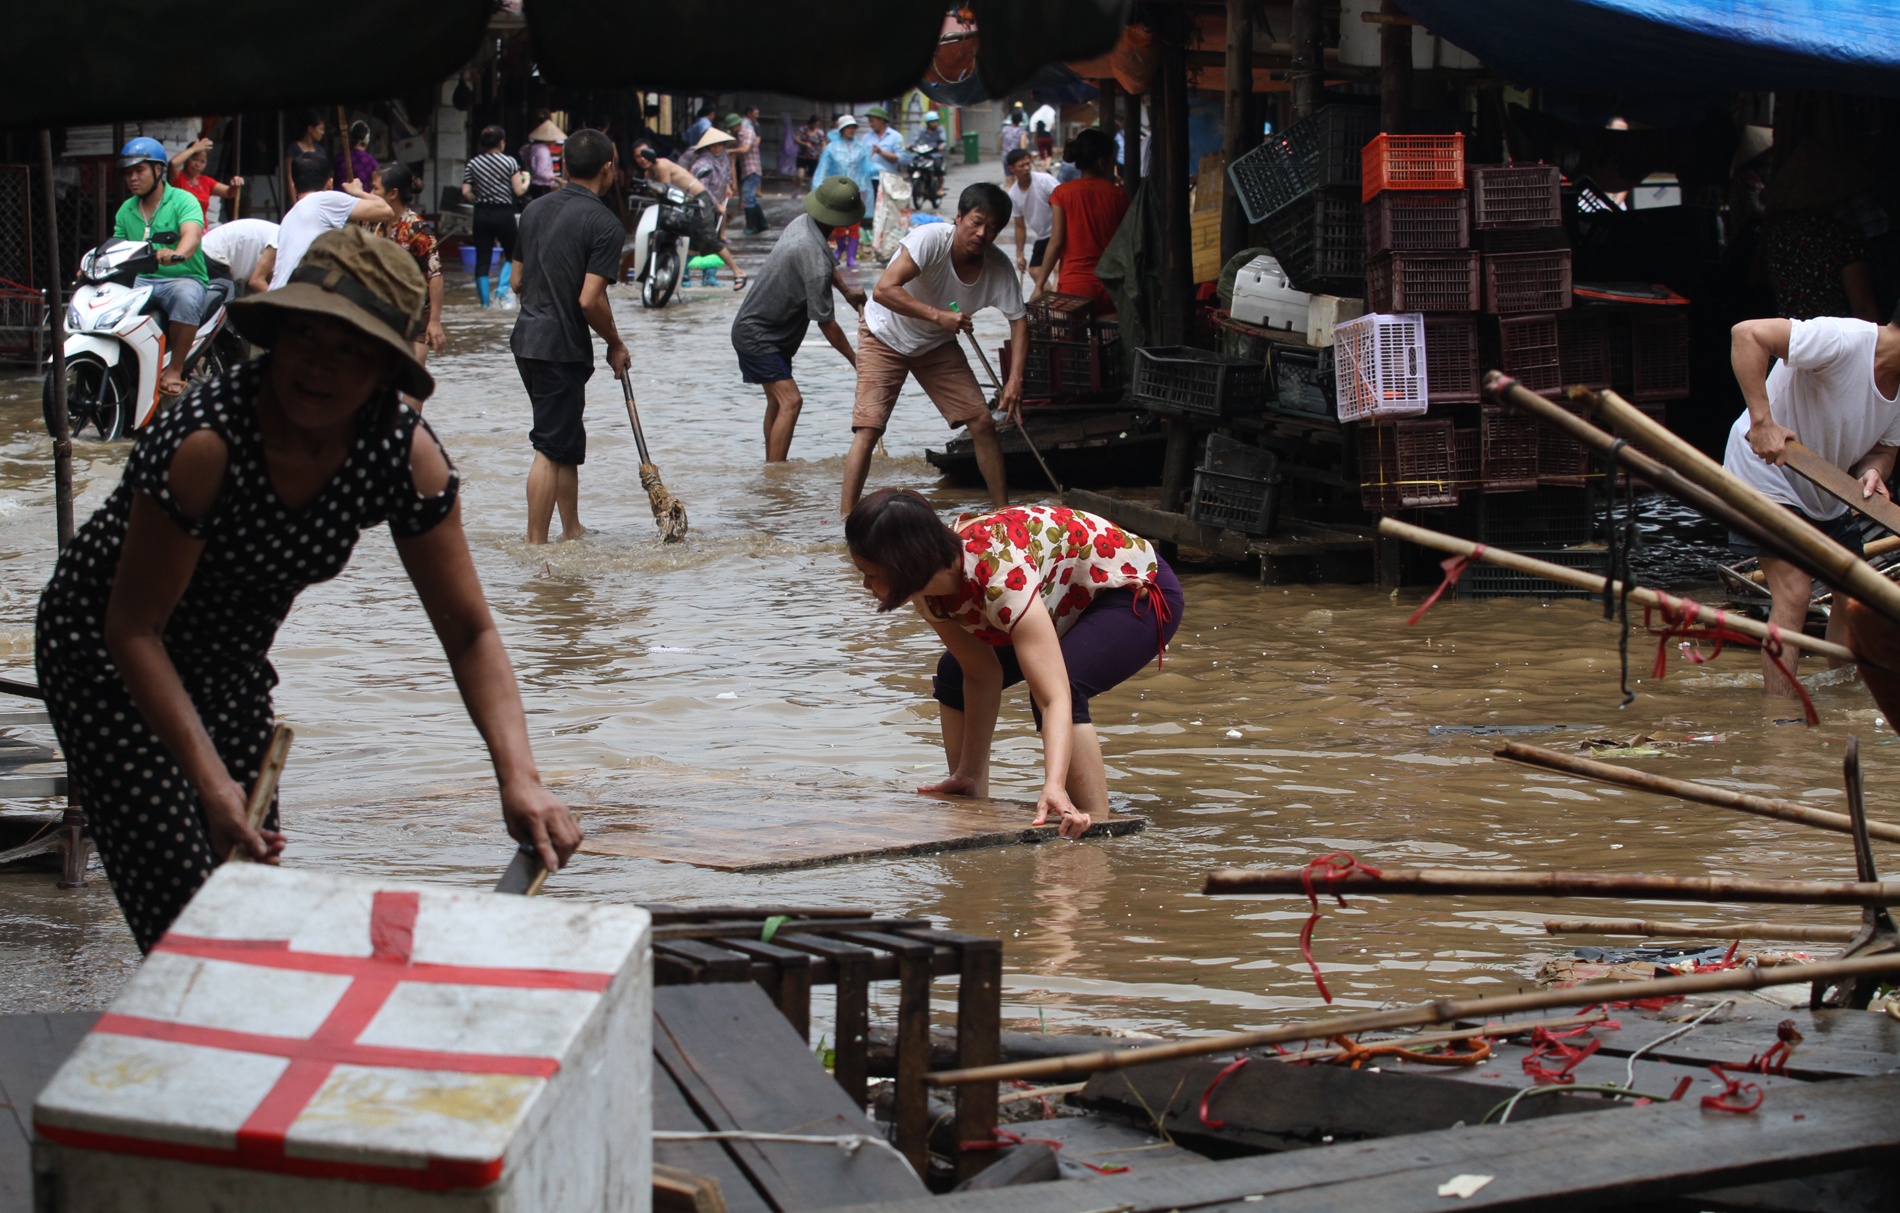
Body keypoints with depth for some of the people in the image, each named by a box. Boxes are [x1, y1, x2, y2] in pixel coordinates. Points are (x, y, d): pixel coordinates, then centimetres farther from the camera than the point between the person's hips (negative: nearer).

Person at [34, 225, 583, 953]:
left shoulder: (406, 455, -20)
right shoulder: (205, 442, -35)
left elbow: (468, 631, -16)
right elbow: (134, 627, -27)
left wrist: (519, 778, -30)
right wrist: (209, 779, -35)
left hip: (230, 664, 5)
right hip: (106, 654, -5)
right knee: (189, 913, -15)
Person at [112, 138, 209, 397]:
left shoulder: (182, 201, -3)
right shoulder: (126, 210, 18)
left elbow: (192, 234, -22)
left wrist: (178, 254, -45)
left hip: (181, 278, -5)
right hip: (140, 281, 5)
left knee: (187, 298, -40)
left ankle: (175, 370, -28)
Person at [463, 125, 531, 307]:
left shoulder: (472, 164, 2)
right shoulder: (510, 162, -6)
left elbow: (466, 192, -3)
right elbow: (519, 190, -7)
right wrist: (526, 179, 13)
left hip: (482, 215, 2)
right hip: (504, 214, -2)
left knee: (482, 259, 5)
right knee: (512, 254, 14)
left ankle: (484, 300, 4)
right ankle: (503, 290, -4)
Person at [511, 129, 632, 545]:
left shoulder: (535, 209, 9)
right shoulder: (604, 223, -14)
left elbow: (517, 279, 15)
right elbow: (590, 300, -19)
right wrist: (616, 344, -4)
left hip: (527, 338, 8)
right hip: (562, 348, -8)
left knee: (569, 441, 19)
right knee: (551, 448, -4)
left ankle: (572, 530, 26)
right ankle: (536, 543, -4)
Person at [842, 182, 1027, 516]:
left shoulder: (999, 268, -19)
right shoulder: (931, 239, -33)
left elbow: (1019, 321, -8)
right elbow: (883, 290, -40)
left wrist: (1015, 380, -20)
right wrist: (938, 315, -45)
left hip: (937, 345, 5)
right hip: (885, 337, -4)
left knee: (982, 422, -3)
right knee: (868, 428, -17)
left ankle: (1003, 510, 11)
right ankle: (846, 518, -15)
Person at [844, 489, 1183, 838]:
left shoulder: (1000, 576, -40)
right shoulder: (928, 590, -16)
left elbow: (1055, 698, -46)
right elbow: (982, 675, -8)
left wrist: (1054, 790, -58)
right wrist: (968, 775, -8)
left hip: (1139, 591, -9)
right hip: (1074, 600, 9)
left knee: (1058, 686, -33)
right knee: (954, 676, 11)